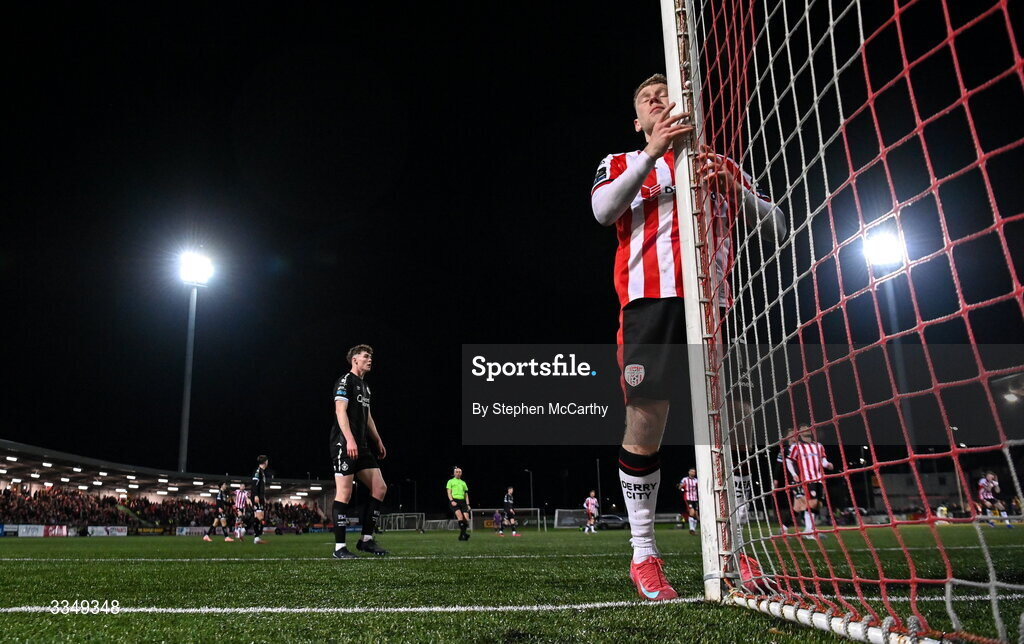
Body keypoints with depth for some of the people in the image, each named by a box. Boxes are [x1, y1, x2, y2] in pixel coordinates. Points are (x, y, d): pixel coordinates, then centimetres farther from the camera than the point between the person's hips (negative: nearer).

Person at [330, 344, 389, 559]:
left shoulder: (365, 387, 22)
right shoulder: (345, 381, -5)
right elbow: (340, 411, -16)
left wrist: (378, 441, 22)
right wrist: (350, 440, -25)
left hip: (362, 447, 9)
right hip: (345, 445, -9)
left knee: (380, 487, 2)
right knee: (344, 493, -8)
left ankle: (366, 539, 9)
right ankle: (339, 547, -3)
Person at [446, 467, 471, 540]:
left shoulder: (463, 483, 25)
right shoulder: (450, 481, 13)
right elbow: (449, 492, 2)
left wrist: (468, 505, 11)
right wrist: (452, 501, -14)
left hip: (463, 501, 4)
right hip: (454, 501, -4)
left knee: (466, 518, -11)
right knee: (460, 516, -26)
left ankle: (461, 536, -2)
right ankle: (464, 533, -29)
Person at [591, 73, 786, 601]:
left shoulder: (721, 165, 26)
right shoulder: (622, 163, 22)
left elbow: (775, 225, 18)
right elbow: (603, 211, -1)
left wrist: (734, 189, 1)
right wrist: (652, 153, -8)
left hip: (714, 299, 2)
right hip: (652, 296, -2)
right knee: (645, 422, -8)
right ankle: (643, 555, 3)